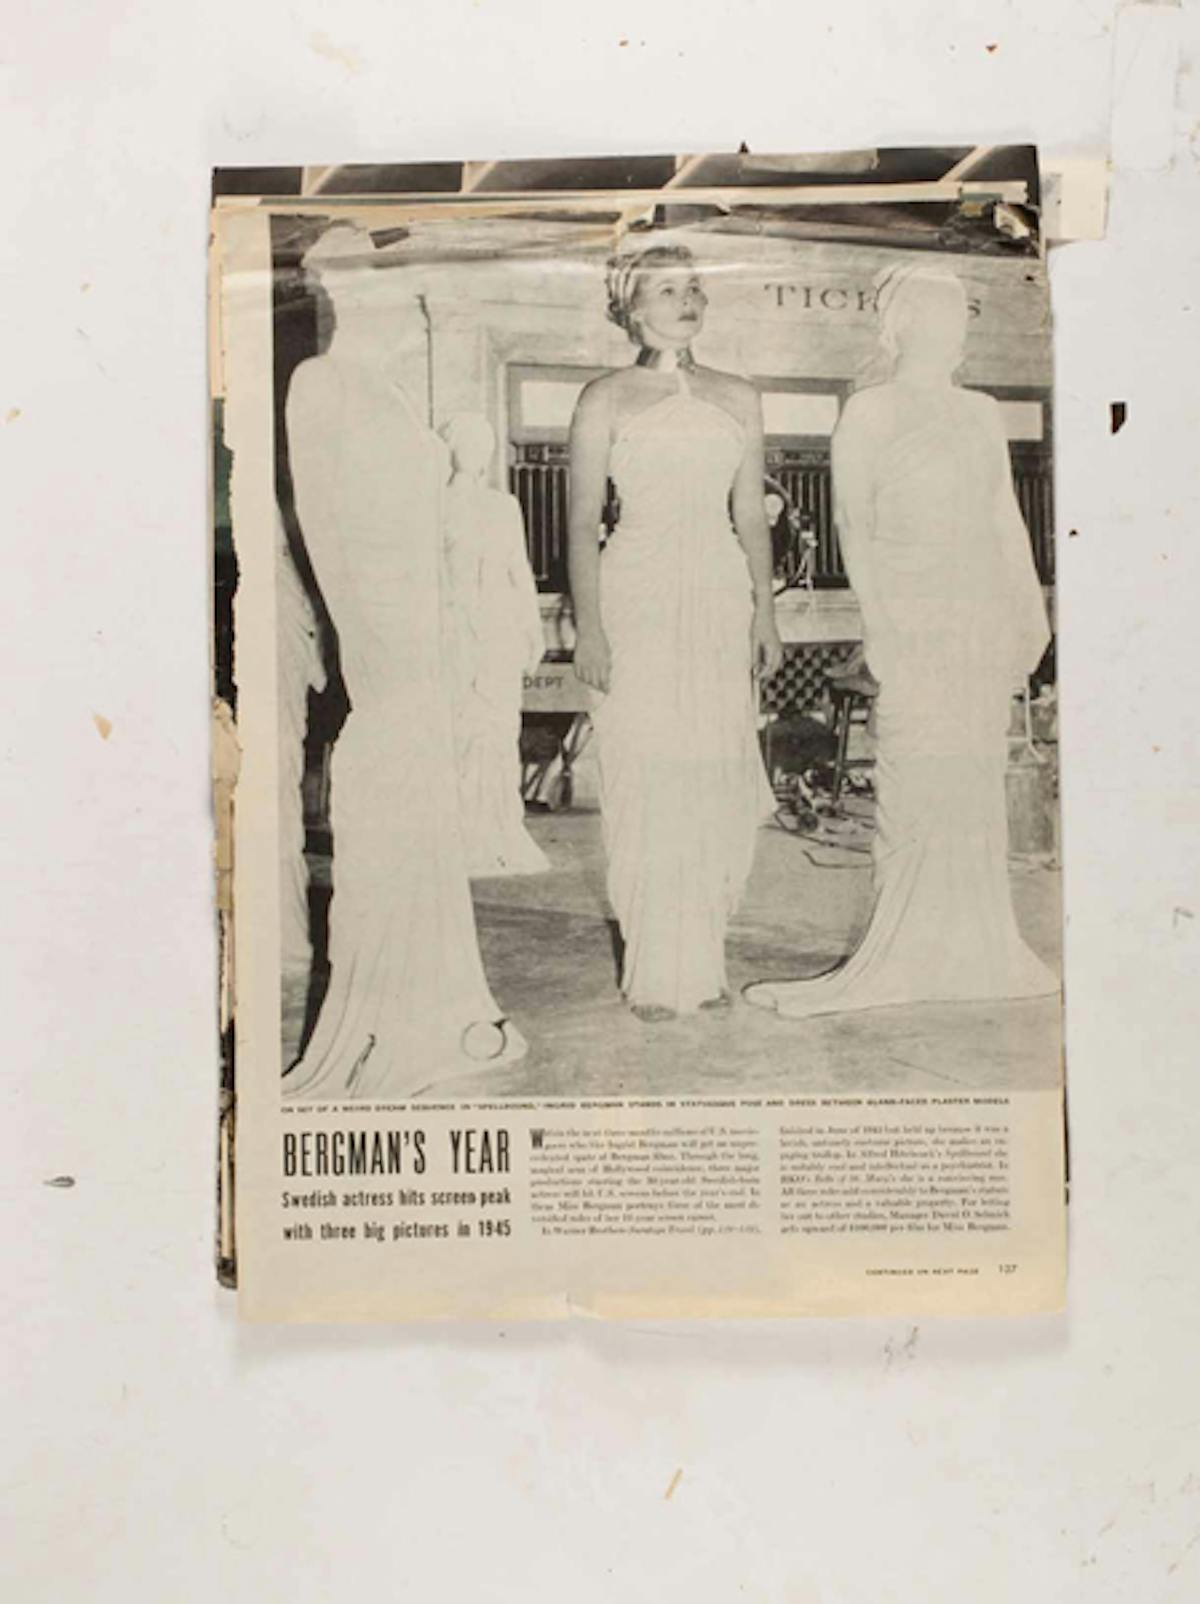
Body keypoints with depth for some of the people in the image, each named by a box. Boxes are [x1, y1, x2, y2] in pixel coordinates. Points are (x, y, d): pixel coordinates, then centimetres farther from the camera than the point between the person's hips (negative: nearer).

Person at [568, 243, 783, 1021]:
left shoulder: (738, 398, 13)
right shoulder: (606, 399, 3)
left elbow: (751, 515, 14)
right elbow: (583, 520, -1)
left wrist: (765, 612, 9)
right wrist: (589, 626, -8)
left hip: (721, 598, 3)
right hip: (637, 598, -3)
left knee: (719, 779, 2)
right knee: (646, 780, -4)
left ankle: (704, 962, 14)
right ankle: (656, 973, 5)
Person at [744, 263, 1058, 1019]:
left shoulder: (982, 413, 16)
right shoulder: (868, 415, 1)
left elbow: (1007, 516, 17)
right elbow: (856, 531, -3)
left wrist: (1032, 609, 11)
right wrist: (881, 624, -12)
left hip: (985, 620, 5)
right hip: (913, 622, -5)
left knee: (978, 780, 7)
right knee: (916, 781, -6)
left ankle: (976, 949, 16)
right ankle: (909, 953, 3)